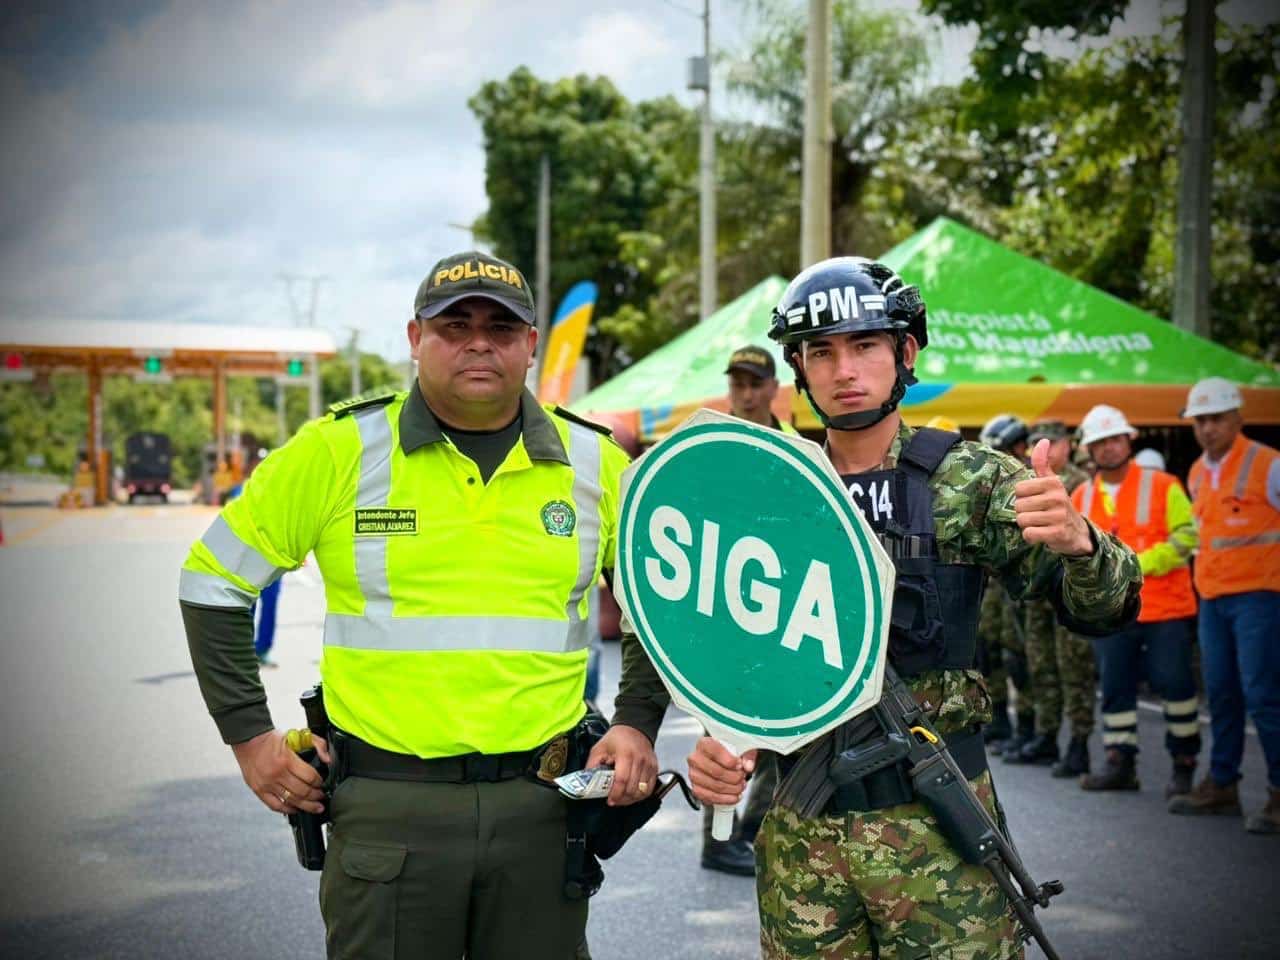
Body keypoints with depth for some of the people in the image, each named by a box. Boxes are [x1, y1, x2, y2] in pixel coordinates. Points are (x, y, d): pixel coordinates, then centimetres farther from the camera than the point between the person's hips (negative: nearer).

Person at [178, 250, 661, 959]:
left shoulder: (594, 464, 4)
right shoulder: (338, 450, -3)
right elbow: (214, 581, 4)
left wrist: (637, 725, 6)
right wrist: (249, 736, 1)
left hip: (544, 803, 2)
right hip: (388, 805, -2)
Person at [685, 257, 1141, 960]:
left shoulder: (966, 479, -3)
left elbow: (1098, 608, -11)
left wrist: (1077, 540, -33)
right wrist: (719, 741, -6)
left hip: (936, 821, -3)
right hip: (800, 824, 3)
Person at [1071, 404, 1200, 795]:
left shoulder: (1162, 486, -4)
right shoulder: (1082, 497, 10)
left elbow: (1188, 535, -10)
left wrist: (1139, 563, -18)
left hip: (1165, 609, -4)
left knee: (1175, 685, -1)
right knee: (1115, 688, 8)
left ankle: (1184, 766, 10)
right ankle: (1120, 764, 17)